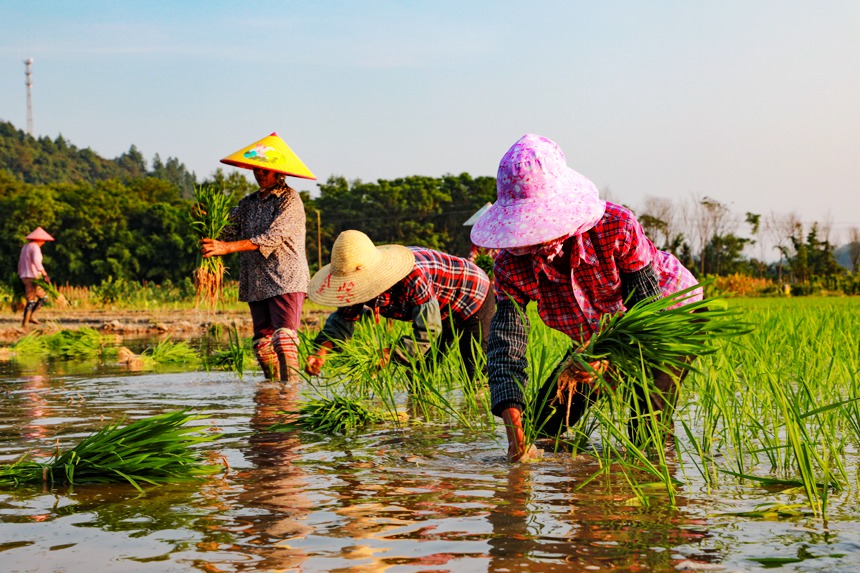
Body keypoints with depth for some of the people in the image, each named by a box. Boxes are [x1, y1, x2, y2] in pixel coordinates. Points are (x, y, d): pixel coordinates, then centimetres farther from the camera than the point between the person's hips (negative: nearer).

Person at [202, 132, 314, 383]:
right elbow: (228, 231, 8)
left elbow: (273, 237, -19)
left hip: (287, 281, -7)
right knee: (263, 342, 4)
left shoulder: (290, 200, -6)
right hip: (256, 284, 7)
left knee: (283, 338, -18)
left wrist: (227, 247, -25)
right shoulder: (248, 203, 16)